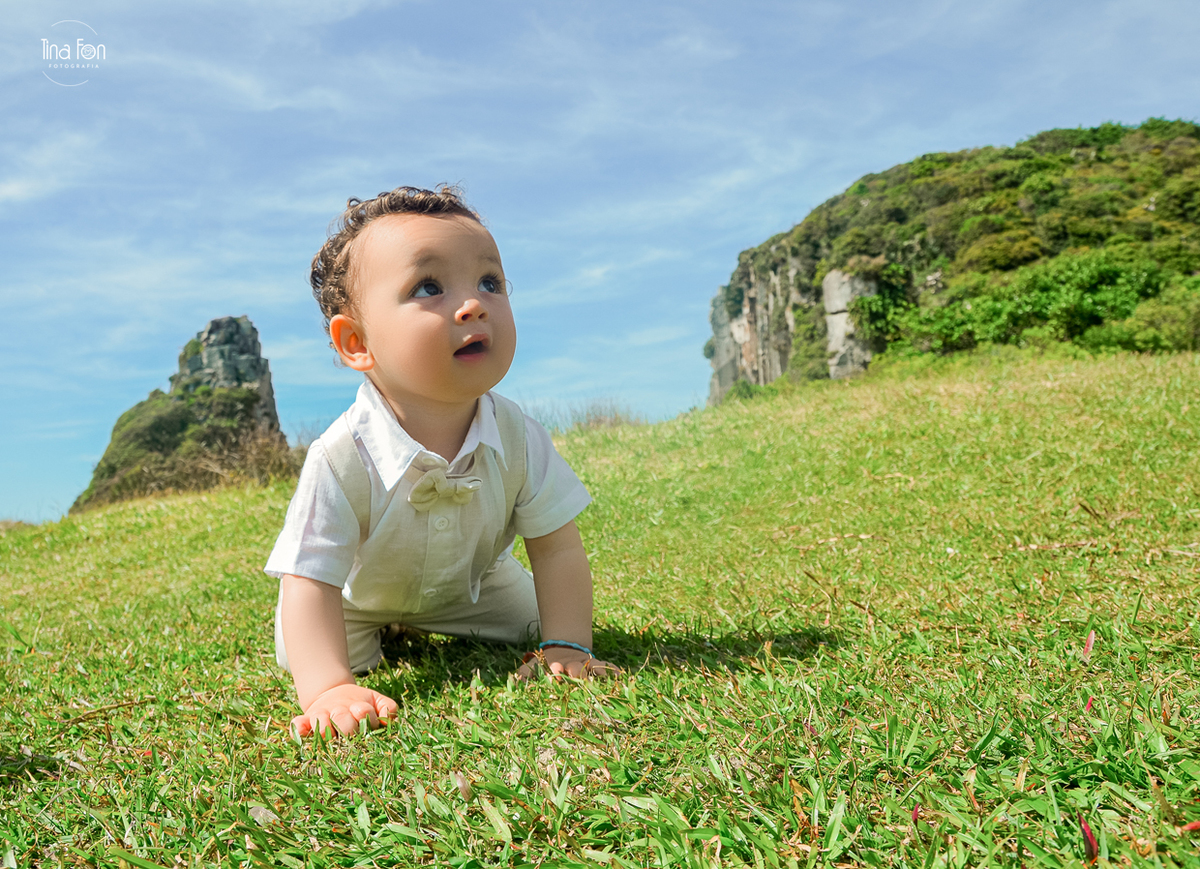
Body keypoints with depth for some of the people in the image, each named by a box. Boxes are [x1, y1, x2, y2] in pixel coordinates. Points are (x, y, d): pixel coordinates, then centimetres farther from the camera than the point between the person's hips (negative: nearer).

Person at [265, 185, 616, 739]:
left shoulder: (518, 439, -29)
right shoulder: (342, 460, -40)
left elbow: (557, 550, -21)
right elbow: (310, 582, -37)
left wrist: (564, 646, -29)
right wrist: (327, 690, -48)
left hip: (471, 580, 3)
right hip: (358, 592, -2)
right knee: (300, 653, -11)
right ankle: (372, 629, 24)